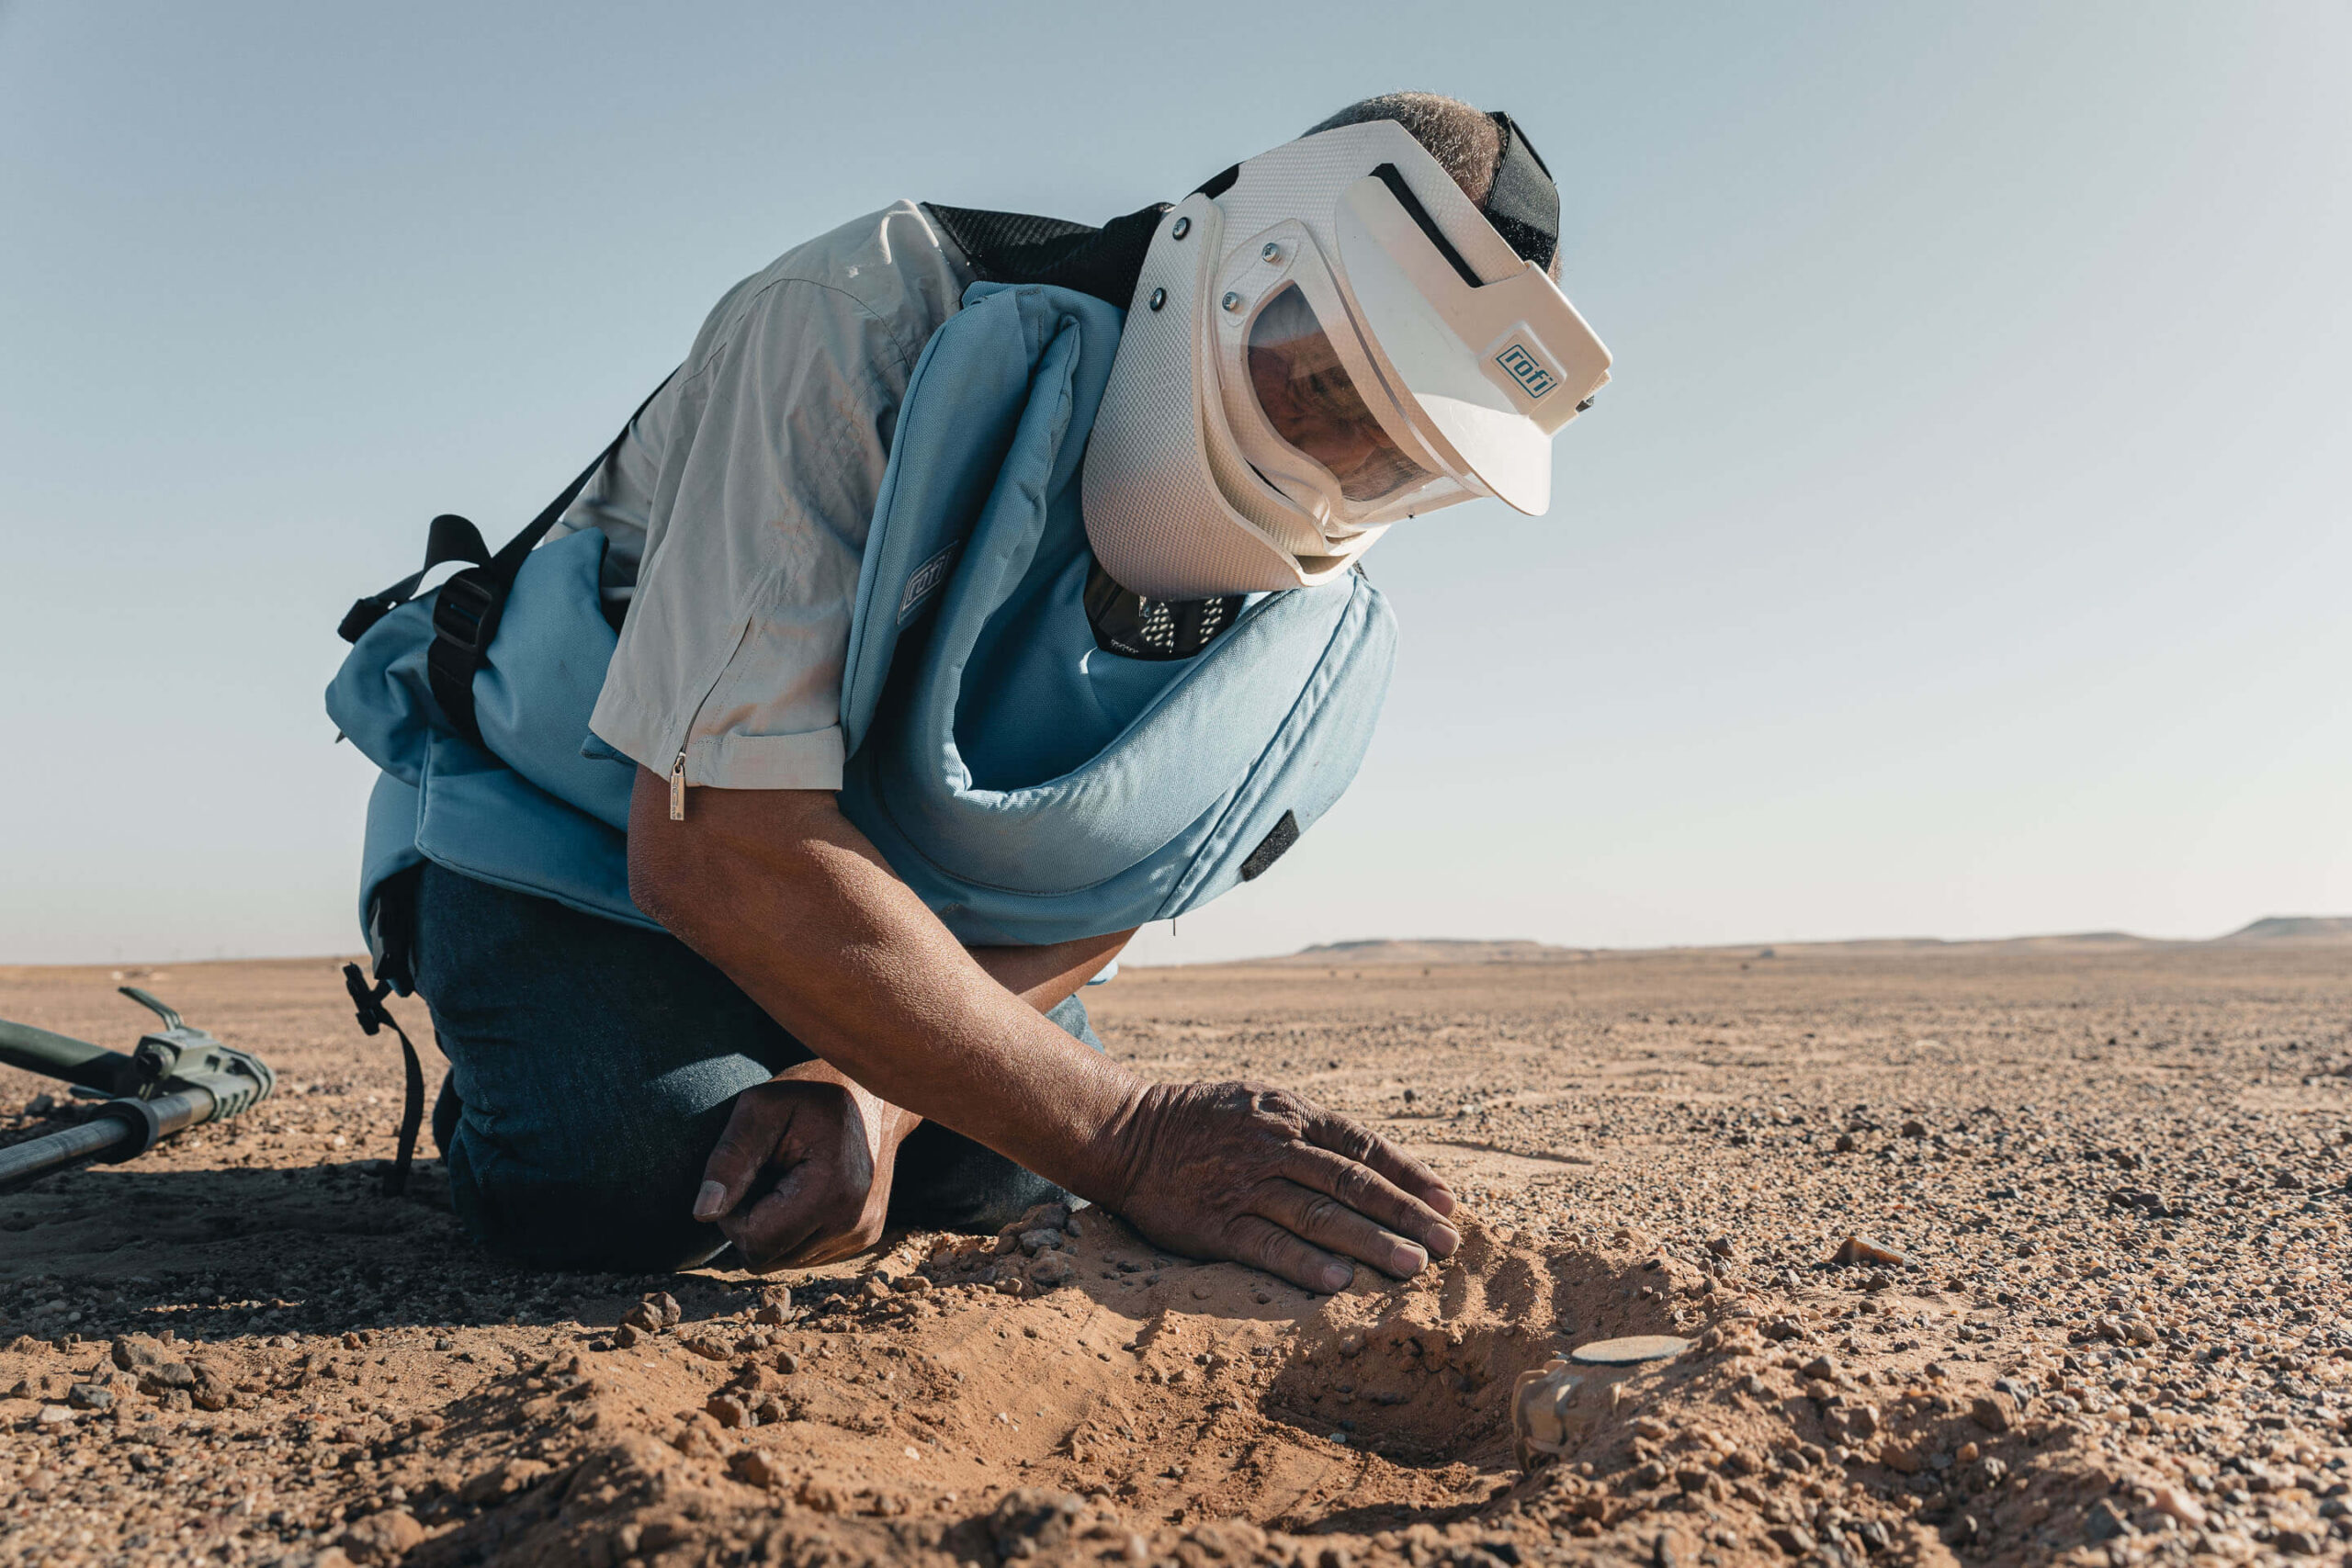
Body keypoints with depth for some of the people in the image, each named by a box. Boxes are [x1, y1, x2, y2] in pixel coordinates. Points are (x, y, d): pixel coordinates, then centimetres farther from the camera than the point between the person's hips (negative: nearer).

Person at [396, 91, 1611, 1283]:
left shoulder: (1279, 562, -14)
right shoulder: (865, 325, -34)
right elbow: (710, 844, -40)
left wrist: (869, 1085, -27)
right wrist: (1126, 1139, -42)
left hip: (881, 856, 5)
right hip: (597, 819, -4)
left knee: (998, 1160, -11)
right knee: (624, 1168, -27)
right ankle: (537, 1060, 8)